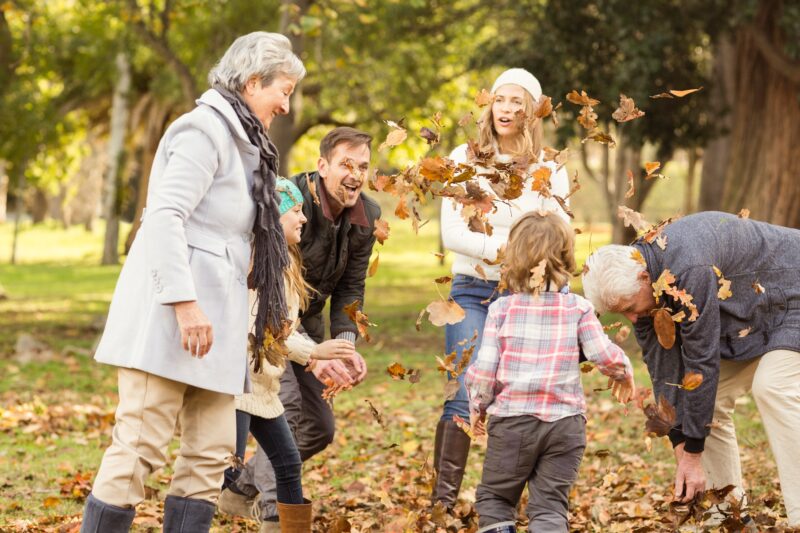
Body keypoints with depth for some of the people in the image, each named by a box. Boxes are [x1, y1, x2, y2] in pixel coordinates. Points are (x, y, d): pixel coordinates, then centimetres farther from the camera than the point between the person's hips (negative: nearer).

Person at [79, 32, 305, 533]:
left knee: (212, 452, 4)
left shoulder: (241, 140, 23)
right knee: (142, 445, -10)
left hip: (210, 313, 10)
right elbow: (165, 216, -17)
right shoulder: (206, 129, -7)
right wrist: (184, 300, -25)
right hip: (172, 311, -10)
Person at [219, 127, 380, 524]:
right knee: (285, 404, -26)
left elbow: (350, 289, -5)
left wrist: (346, 344, -23)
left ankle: (241, 490, 25)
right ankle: (276, 512, -20)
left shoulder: (367, 216, -9)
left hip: (306, 320, 7)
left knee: (318, 427, 8)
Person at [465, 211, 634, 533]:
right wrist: (624, 374, 16)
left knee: (493, 497, 15)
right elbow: (604, 354, -6)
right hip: (565, 422, 1)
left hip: (511, 421, -1)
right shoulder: (577, 308, 0)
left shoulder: (502, 308, -2)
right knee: (549, 504, 7)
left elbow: (484, 368, -5)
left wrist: (477, 406, 12)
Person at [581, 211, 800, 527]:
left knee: (774, 388, -26)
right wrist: (681, 451, -13)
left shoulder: (689, 269, -38)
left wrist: (693, 454, -26)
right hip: (746, 318, 9)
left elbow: (701, 360, -33)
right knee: (710, 399, 0)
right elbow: (663, 368, -9)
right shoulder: (633, 283, -11)